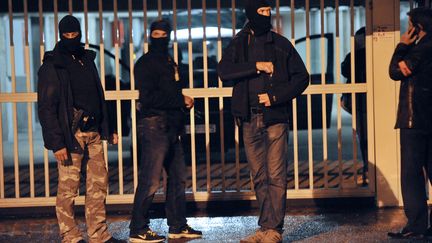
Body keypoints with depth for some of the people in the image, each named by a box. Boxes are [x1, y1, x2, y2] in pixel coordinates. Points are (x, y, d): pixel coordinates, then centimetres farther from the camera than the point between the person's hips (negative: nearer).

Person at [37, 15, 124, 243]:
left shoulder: (87, 60, 16)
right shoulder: (51, 67, -5)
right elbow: (46, 108, -10)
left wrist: (108, 129, 17)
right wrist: (57, 142, -17)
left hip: (94, 133, 7)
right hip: (70, 135, -7)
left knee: (98, 185, 7)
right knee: (68, 188, -3)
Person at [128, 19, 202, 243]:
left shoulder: (169, 62, 20)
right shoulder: (145, 63, -7)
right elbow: (148, 97, -16)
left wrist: (184, 102, 0)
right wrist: (181, 101, -11)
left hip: (171, 127, 9)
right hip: (154, 125, -9)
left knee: (178, 178, 13)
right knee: (150, 181, -8)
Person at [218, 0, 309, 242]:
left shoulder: (280, 44, 5)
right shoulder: (238, 45, 9)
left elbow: (302, 77, 4)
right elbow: (224, 71, -7)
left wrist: (275, 96, -7)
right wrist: (256, 66, -14)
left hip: (275, 118, -2)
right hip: (250, 120, 3)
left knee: (276, 176, -5)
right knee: (259, 177, 7)